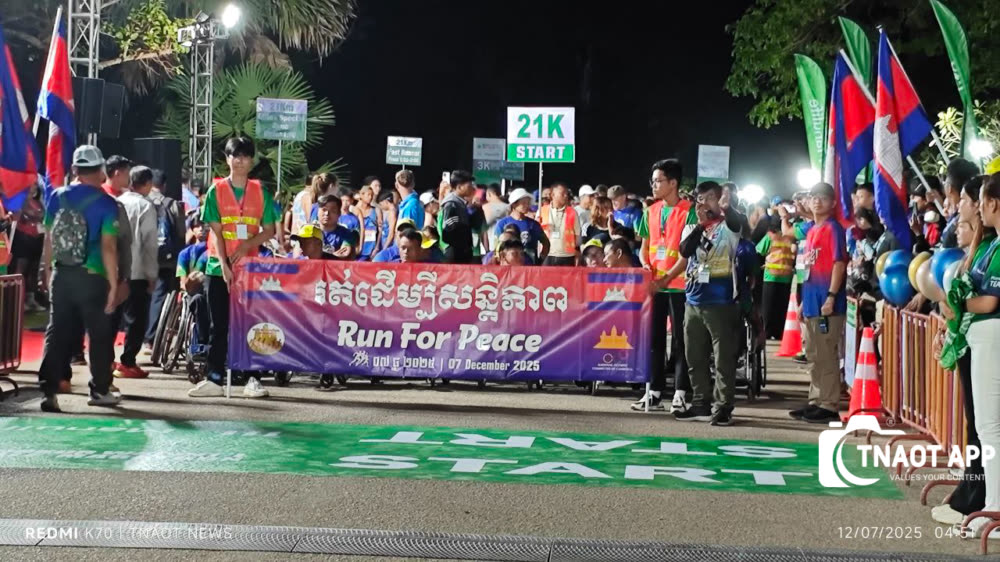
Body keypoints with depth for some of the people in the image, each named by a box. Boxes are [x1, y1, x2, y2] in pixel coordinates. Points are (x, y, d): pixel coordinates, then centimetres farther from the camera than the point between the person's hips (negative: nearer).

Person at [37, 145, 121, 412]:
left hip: (61, 274, 4)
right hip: (92, 277, -3)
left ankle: (49, 390, -1)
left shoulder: (57, 197, 3)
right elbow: (108, 247, -13)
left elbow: (49, 238, 7)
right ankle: (100, 390, 19)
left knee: (57, 332, 6)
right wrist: (113, 284, -10)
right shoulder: (106, 203, -9)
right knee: (100, 334, 10)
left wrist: (48, 272, 17)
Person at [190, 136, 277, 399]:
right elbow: (216, 231, -4)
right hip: (218, 268, -1)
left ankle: (252, 378, 4)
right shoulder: (216, 191, 1)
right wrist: (224, 266, -14)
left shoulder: (260, 192, 5)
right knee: (219, 325, 4)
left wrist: (247, 244, -13)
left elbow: (269, 230, 5)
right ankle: (214, 379, 8)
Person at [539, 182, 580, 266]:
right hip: (547, 256, 0)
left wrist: (577, 258, 3)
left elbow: (577, 235, 6)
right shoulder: (542, 211, 4)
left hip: (567, 257, 0)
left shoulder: (572, 213, 3)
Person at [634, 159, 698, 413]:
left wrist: (666, 278, -17)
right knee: (654, 338, 8)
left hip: (678, 285, -6)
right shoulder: (650, 212, 11)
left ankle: (680, 394, 3)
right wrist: (646, 266, -3)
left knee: (680, 340, 0)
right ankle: (654, 392, 15)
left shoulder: (689, 211, -7)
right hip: (653, 285, 6)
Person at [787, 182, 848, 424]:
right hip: (811, 302, 9)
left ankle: (829, 406, -3)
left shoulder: (833, 228, -8)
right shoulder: (810, 229, 16)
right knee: (813, 355, 14)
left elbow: (839, 263, -14)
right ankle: (815, 402, 22)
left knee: (826, 356, -6)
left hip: (826, 303, -9)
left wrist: (831, 296, -20)